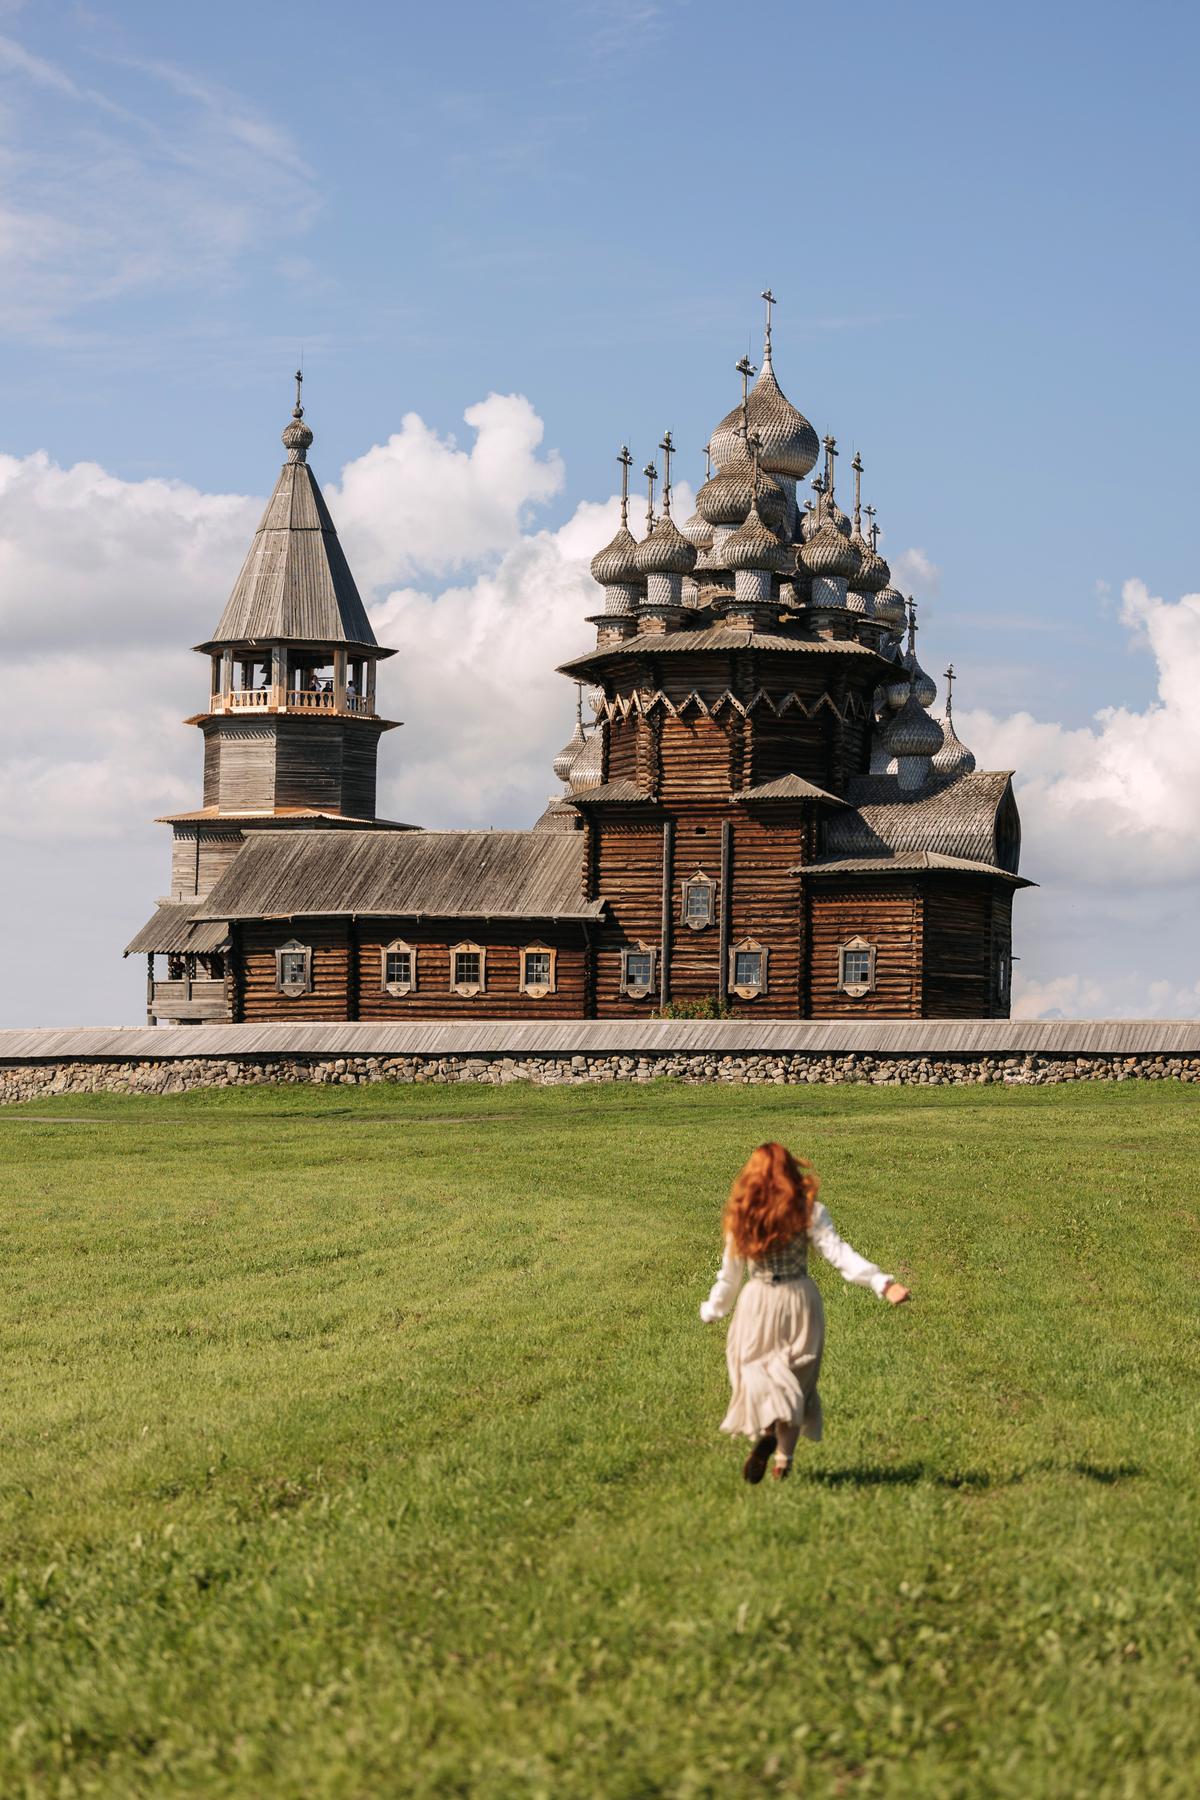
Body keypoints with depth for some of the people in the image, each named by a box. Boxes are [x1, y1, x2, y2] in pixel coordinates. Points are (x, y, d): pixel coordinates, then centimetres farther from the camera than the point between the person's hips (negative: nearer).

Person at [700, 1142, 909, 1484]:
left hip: (757, 1303, 0)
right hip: (800, 1301, 0)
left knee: (756, 1372, 9)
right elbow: (838, 1253, -18)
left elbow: (730, 1272, 6)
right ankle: (783, 1460, 8)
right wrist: (882, 1283, -23)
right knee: (795, 1381, 13)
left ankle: (766, 1431, -20)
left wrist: (712, 1310, 22)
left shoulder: (741, 1215, -1)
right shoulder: (809, 1211, -6)